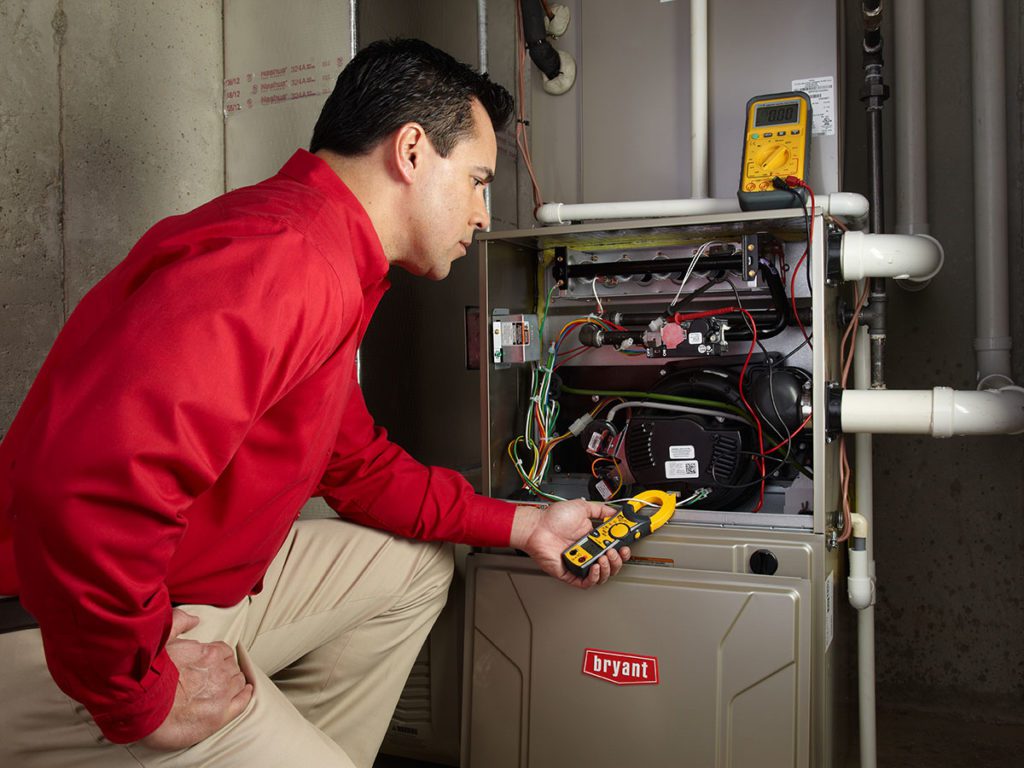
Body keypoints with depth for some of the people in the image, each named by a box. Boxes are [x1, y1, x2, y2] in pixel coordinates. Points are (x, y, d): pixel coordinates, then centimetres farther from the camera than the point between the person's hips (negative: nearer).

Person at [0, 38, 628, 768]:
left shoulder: (332, 269, 10)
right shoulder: (281, 256, -26)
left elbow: (361, 466, 19)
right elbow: (86, 489, -38)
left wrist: (523, 525, 15)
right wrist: (141, 698, -23)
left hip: (197, 586, 10)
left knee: (414, 567, 16)